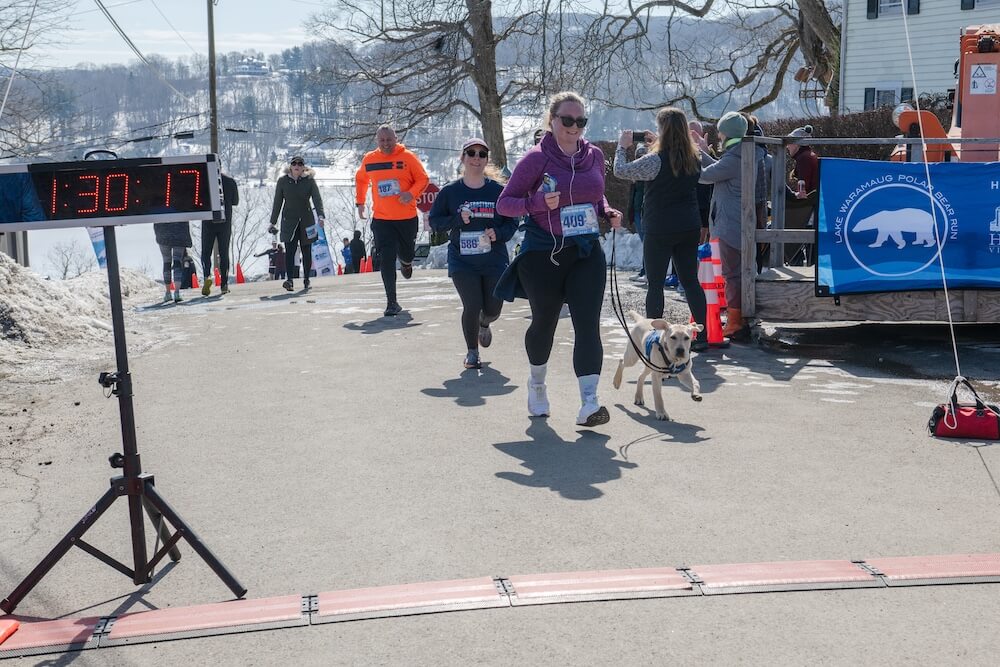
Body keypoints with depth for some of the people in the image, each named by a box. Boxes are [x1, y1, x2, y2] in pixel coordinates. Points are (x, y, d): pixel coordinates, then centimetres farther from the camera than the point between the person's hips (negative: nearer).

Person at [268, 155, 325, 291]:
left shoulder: (309, 180, 0)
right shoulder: (282, 181, 3)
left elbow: (317, 199, -9)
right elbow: (277, 203, 8)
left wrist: (320, 215, -25)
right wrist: (273, 222, 7)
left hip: (306, 220, 0)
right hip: (289, 220, 0)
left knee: (306, 251, 7)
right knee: (290, 250, -12)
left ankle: (306, 279, 21)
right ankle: (289, 280, -16)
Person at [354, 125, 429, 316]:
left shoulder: (408, 157, -6)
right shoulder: (369, 160, 3)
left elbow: (423, 179, -3)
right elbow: (361, 180, 20)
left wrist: (411, 194, -20)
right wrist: (360, 202, 13)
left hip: (407, 217, -1)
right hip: (381, 219, 1)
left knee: (406, 253, 16)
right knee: (387, 260, -8)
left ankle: (406, 262, 56)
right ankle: (391, 302, -5)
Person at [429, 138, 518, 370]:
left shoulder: (498, 190, -1)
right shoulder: (450, 191, -2)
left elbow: (512, 222, 6)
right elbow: (434, 221, 2)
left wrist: (498, 234, -14)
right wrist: (458, 220, -14)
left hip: (494, 261, 1)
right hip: (462, 262, -1)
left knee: (493, 309, 4)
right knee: (472, 306, -11)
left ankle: (483, 324, 44)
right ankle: (472, 353, 15)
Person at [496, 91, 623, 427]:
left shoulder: (594, 155, 5)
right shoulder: (536, 158, -9)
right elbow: (504, 203, -7)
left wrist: (609, 213, 0)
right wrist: (539, 202, -24)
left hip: (586, 251, 3)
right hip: (544, 254, -3)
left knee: (588, 324, -11)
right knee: (544, 323, 14)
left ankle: (589, 403, -14)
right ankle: (537, 384, 43)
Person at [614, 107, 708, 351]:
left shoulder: (656, 160, -16)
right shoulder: (694, 159, 3)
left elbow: (620, 171, -10)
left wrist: (622, 147, 7)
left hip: (660, 230, -5)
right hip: (689, 228, 6)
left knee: (655, 284, 3)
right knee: (690, 281, 10)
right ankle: (703, 337, 10)